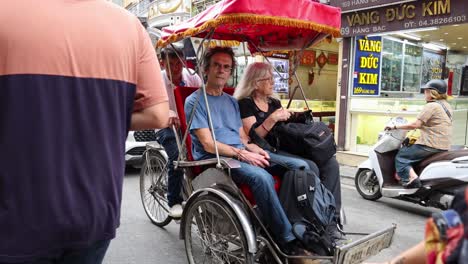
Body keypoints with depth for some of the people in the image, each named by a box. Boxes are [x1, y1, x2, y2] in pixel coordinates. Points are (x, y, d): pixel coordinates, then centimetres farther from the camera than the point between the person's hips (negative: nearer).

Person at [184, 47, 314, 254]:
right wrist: (243, 154, -18)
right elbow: (208, 144, -10)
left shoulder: (231, 101, 22)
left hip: (243, 154, 7)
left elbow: (243, 138, 17)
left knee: (301, 166, -9)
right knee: (261, 177, -36)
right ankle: (287, 241, -25)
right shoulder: (195, 101, -1)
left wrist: (256, 150, -5)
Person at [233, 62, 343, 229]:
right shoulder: (245, 104, 0)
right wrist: (272, 119, -19)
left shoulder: (274, 103, 23)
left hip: (284, 149, 8)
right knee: (309, 168, -29)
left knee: (331, 164, -11)